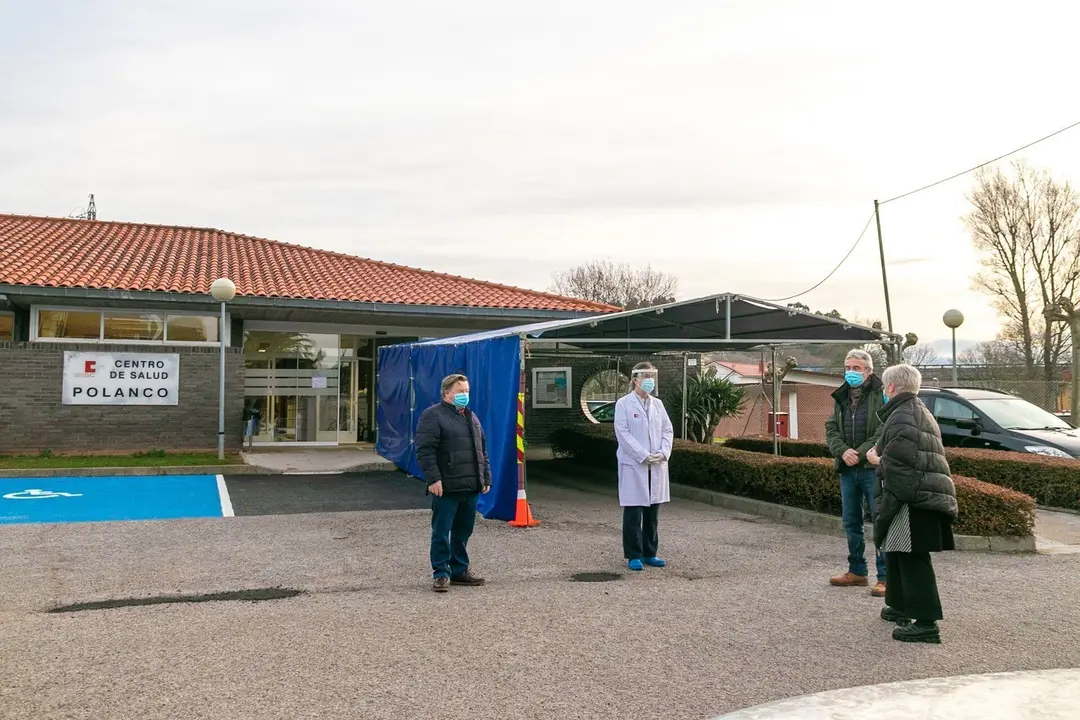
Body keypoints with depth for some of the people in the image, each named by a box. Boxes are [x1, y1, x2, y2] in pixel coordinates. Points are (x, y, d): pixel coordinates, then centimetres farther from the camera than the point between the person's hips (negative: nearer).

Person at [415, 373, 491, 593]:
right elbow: (425, 450, -13)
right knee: (441, 532, -1)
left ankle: (460, 570, 24)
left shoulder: (471, 417, 19)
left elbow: (482, 450, 24)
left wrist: (486, 477, 17)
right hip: (446, 487, -7)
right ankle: (441, 573, 7)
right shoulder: (432, 416, -5)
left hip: (471, 487, 7)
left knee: (463, 532, 13)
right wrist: (433, 478, -19)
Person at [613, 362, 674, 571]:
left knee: (653, 512, 10)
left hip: (657, 466, 5)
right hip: (633, 465, -5)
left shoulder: (657, 404, 12)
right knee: (633, 513, -1)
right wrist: (644, 456, -16)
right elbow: (623, 433, -11)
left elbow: (668, 430, 11)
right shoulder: (624, 404, -4)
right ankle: (634, 556, 8)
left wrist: (663, 453, -7)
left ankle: (649, 553, 20)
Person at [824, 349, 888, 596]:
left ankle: (885, 577, 2)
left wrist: (860, 453, -18)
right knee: (851, 523, 14)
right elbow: (831, 429, 8)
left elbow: (885, 431, -14)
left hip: (873, 467, -7)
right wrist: (843, 451, -10)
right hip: (847, 469, 7)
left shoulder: (880, 395, -7)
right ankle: (857, 571, 26)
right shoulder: (841, 397, 14)